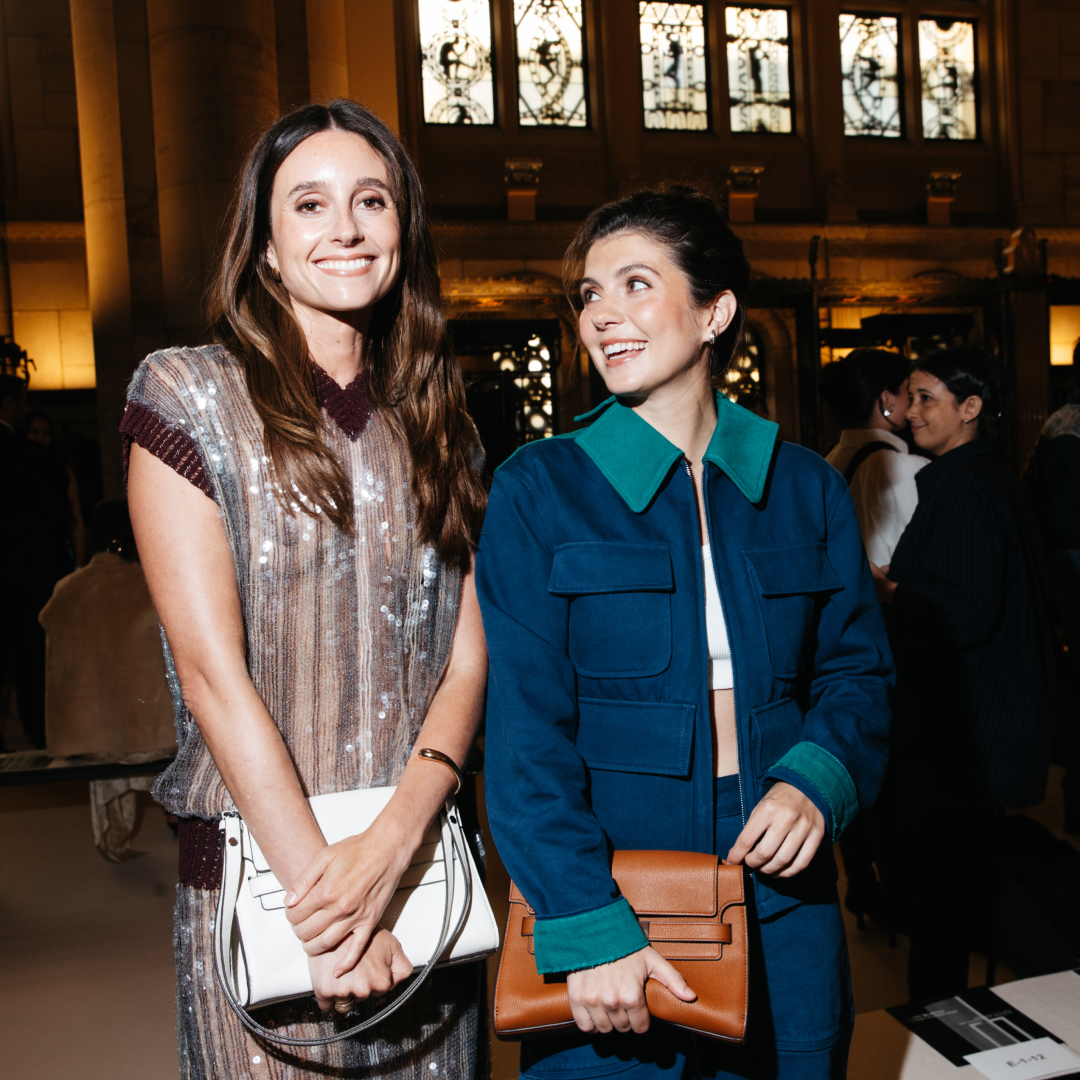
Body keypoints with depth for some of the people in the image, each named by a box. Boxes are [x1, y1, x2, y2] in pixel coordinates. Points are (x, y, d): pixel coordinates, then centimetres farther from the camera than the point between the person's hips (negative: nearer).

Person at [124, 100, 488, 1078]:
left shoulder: (436, 422, 7)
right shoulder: (189, 393, -5)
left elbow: (467, 659, -1)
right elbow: (211, 669, -12)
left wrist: (391, 846, -16)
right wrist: (318, 892, -15)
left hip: (421, 866, 4)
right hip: (256, 872, -3)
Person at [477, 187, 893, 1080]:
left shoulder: (806, 488, 3)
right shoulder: (539, 490, -6)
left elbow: (857, 669, 10)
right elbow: (524, 729, -11)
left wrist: (816, 780, -11)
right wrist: (587, 928, -17)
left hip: (783, 898, 3)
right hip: (609, 892, -3)